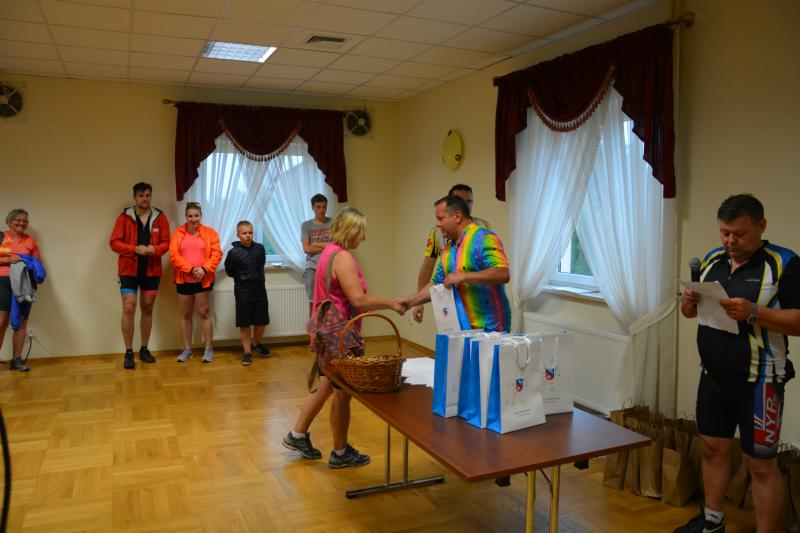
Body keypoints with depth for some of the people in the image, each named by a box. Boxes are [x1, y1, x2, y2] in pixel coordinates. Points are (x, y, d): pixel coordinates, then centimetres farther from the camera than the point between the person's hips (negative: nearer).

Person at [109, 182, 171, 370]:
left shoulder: (160, 217, 3)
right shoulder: (124, 217, -2)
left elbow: (166, 242, 3)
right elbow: (114, 242, -6)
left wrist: (155, 249, -18)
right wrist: (135, 249, -20)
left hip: (151, 271, 2)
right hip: (128, 270, -2)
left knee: (147, 309, 10)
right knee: (129, 308, -8)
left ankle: (144, 349, 22)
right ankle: (128, 352, 2)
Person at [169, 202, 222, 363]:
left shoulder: (210, 233, 1)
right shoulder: (178, 232, 3)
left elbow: (216, 254, -5)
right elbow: (174, 255, -6)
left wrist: (204, 269, -18)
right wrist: (191, 269, -16)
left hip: (204, 280, -2)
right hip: (184, 280, 2)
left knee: (204, 314, 1)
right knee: (186, 315, 10)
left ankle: (208, 349, 10)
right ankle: (187, 349, 20)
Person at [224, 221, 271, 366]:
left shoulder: (260, 248, -1)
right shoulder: (234, 253, -11)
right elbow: (229, 272, 0)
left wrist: (256, 277, 8)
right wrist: (243, 278, 4)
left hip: (259, 290, 3)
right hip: (243, 293, -3)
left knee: (262, 320, 10)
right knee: (244, 323, 4)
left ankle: (255, 343, 37)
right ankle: (247, 352, 17)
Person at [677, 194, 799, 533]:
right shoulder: (712, 260, 7)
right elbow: (689, 312, 14)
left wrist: (754, 313, -28)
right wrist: (689, 301, -8)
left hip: (758, 382, -6)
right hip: (713, 377, 6)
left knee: (761, 465, 2)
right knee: (713, 449, 16)